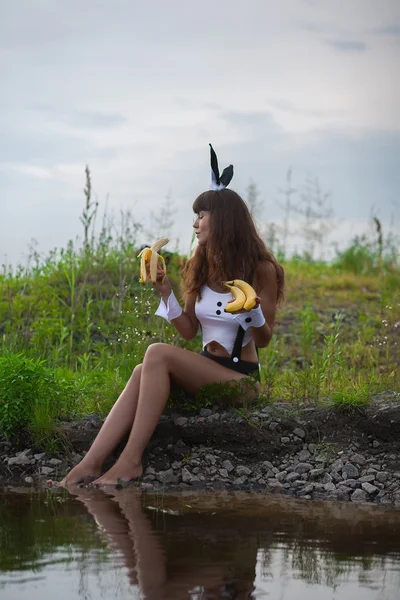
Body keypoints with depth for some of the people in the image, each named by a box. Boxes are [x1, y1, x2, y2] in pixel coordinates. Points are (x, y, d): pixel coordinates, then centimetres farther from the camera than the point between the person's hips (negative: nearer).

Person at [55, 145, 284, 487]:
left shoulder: (261, 270, -6)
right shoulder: (201, 268, 12)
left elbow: (264, 340, -4)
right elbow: (188, 331, 11)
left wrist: (253, 312, -25)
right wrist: (165, 292, 1)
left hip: (241, 378, -6)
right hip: (203, 370, 6)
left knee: (158, 354, -28)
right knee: (143, 373, -25)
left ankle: (131, 460, -33)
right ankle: (91, 464, -37)